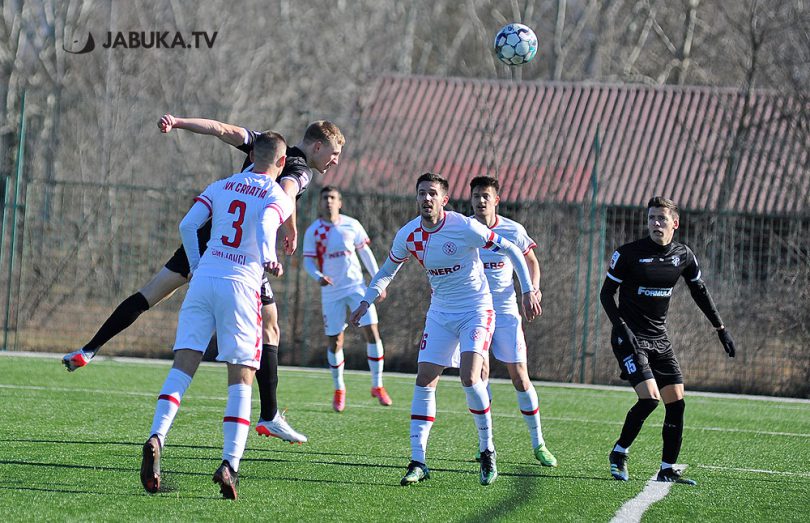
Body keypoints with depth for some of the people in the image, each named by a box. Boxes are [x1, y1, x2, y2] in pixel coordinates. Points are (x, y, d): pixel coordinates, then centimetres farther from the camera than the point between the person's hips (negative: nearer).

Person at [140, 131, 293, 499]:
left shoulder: (221, 186, 16)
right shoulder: (279, 197, 5)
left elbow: (187, 225, 6)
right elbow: (265, 226, -17)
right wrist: (269, 260, -33)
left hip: (203, 278, 3)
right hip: (240, 286, -3)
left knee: (183, 366, 2)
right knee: (241, 379, 0)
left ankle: (156, 438, -20)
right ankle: (230, 464, -12)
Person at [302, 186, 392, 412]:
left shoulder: (352, 225, 2)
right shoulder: (313, 231, -1)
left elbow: (365, 253, 10)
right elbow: (308, 261, -2)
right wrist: (318, 277, -22)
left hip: (356, 286, 1)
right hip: (331, 291, -1)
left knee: (372, 331, -9)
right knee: (335, 341, 2)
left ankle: (377, 386, 2)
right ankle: (339, 389, 21)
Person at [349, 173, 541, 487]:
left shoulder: (464, 227, -19)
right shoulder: (408, 236, -4)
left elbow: (511, 250, -9)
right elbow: (388, 270, 15)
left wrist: (528, 291, -10)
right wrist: (366, 302, 5)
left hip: (476, 310, -5)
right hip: (440, 314, 5)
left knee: (470, 378, -21)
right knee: (424, 381, -5)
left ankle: (487, 451, -1)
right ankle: (418, 463, -2)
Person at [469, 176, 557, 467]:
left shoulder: (513, 231, -3)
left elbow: (531, 261, 11)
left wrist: (533, 289, -6)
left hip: (506, 311, 0)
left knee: (520, 377, -1)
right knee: (480, 373, -9)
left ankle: (538, 444, 9)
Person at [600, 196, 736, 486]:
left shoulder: (683, 256, 2)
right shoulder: (628, 253, -11)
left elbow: (700, 292, 18)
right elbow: (606, 293, -5)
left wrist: (721, 329, 17)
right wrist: (620, 326, -19)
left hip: (659, 339, 5)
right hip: (630, 338, -5)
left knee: (676, 401, -1)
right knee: (649, 397, -19)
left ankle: (667, 469, 8)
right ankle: (618, 454, 1)